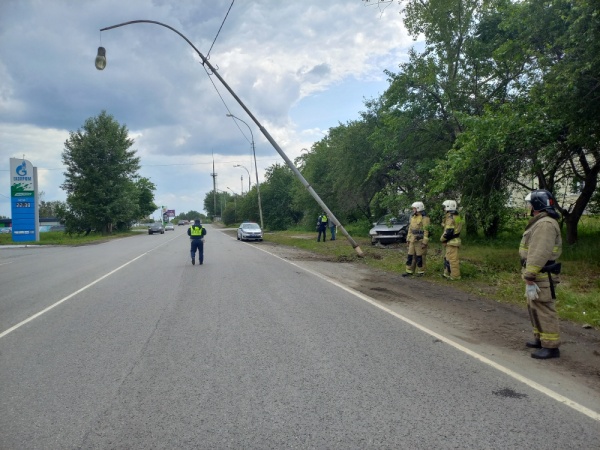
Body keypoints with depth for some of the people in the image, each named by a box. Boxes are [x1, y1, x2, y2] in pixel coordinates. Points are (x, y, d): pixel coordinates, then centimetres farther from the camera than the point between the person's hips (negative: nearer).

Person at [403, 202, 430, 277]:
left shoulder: (424, 218, -11)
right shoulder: (413, 218, 14)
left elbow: (426, 231, -14)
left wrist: (424, 242, -17)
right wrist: (408, 239, 16)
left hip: (420, 241, -8)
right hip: (412, 241, 8)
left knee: (420, 257, -1)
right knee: (410, 256, 8)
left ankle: (421, 272, 8)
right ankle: (409, 271, 13)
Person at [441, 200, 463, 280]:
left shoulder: (450, 217, -17)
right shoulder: (455, 216, 15)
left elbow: (449, 231, -23)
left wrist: (442, 238, -9)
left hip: (451, 242, -10)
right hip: (454, 240, 10)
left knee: (452, 259, -5)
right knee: (447, 258, 18)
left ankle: (455, 276, 0)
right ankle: (447, 274, 25)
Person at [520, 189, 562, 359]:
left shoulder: (545, 224, -19)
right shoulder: (540, 222, 16)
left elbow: (538, 255, -25)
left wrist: (529, 280, -25)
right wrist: (530, 277, 17)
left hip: (542, 277, -11)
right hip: (537, 275, 11)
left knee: (544, 311, -4)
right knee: (535, 308, 19)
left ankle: (551, 347, 3)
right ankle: (540, 339, 31)